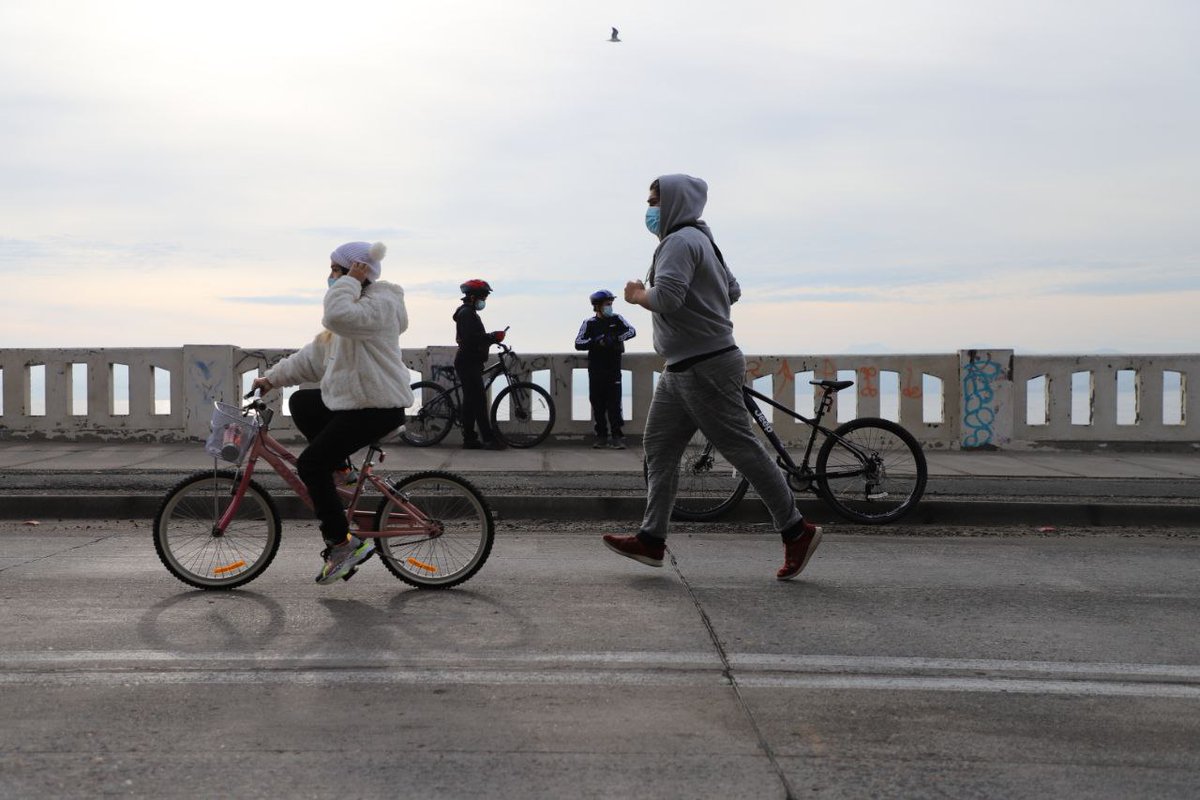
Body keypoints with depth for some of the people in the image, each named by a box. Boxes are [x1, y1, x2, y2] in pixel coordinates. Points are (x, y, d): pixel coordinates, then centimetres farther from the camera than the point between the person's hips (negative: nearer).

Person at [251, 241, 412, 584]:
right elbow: (314, 356, 19)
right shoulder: (355, 307, 19)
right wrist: (272, 378, 16)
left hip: (377, 407, -10)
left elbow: (339, 316, -37)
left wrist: (350, 281, -21)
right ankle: (339, 467, 18)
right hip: (350, 400, 10)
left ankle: (341, 543, -6)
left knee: (310, 464, -12)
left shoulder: (379, 304, -14)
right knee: (300, 402, 22)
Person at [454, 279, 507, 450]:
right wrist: (493, 336, -22)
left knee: (471, 401, 10)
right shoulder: (466, 313, -12)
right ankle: (489, 439, -14)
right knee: (479, 400, -12)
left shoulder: (469, 313, 22)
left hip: (470, 363, 11)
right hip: (468, 364, -11)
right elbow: (471, 338, -25)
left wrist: (492, 338, 13)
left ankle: (469, 439, 12)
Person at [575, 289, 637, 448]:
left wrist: (615, 338, -19)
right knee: (598, 404, 3)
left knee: (614, 403, -5)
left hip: (613, 369, 0)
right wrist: (596, 342, -19)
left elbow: (632, 331, -5)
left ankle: (617, 437, -3)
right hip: (595, 370, 1)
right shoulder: (589, 323, 4)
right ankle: (601, 437, 11)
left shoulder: (617, 319, 7)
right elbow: (578, 343, -4)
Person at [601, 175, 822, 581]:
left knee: (742, 448, -5)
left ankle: (797, 531, 4)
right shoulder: (700, 240, 19)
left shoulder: (680, 242, -14)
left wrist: (637, 295, -9)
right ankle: (652, 538, 11)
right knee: (659, 446, 8)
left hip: (705, 367, -11)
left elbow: (666, 297, -28)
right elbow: (733, 291, 25)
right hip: (682, 367, 11)